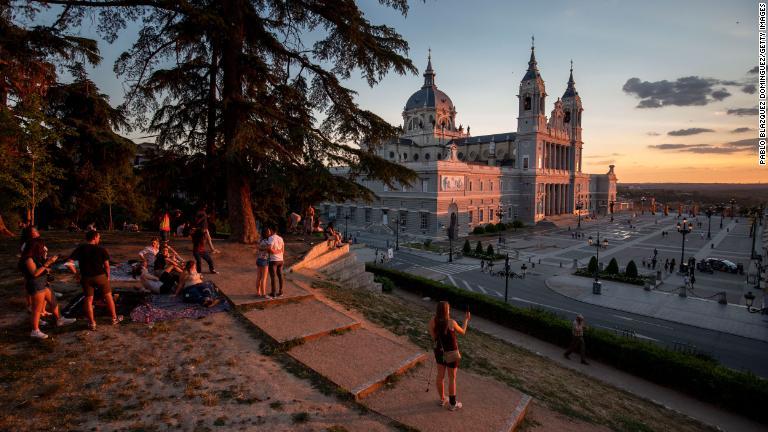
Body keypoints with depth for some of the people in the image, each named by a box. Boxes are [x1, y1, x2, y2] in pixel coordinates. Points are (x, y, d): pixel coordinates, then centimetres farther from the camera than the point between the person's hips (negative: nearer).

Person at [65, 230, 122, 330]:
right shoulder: (101, 250, -7)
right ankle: (114, 318, 23)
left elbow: (69, 263, -9)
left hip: (86, 278, 2)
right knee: (108, 296, 13)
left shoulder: (80, 249, -2)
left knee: (88, 299, 11)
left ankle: (92, 323, 17)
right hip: (100, 276, -2)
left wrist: (76, 273, 2)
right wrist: (108, 276, 7)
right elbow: (106, 265, -7)